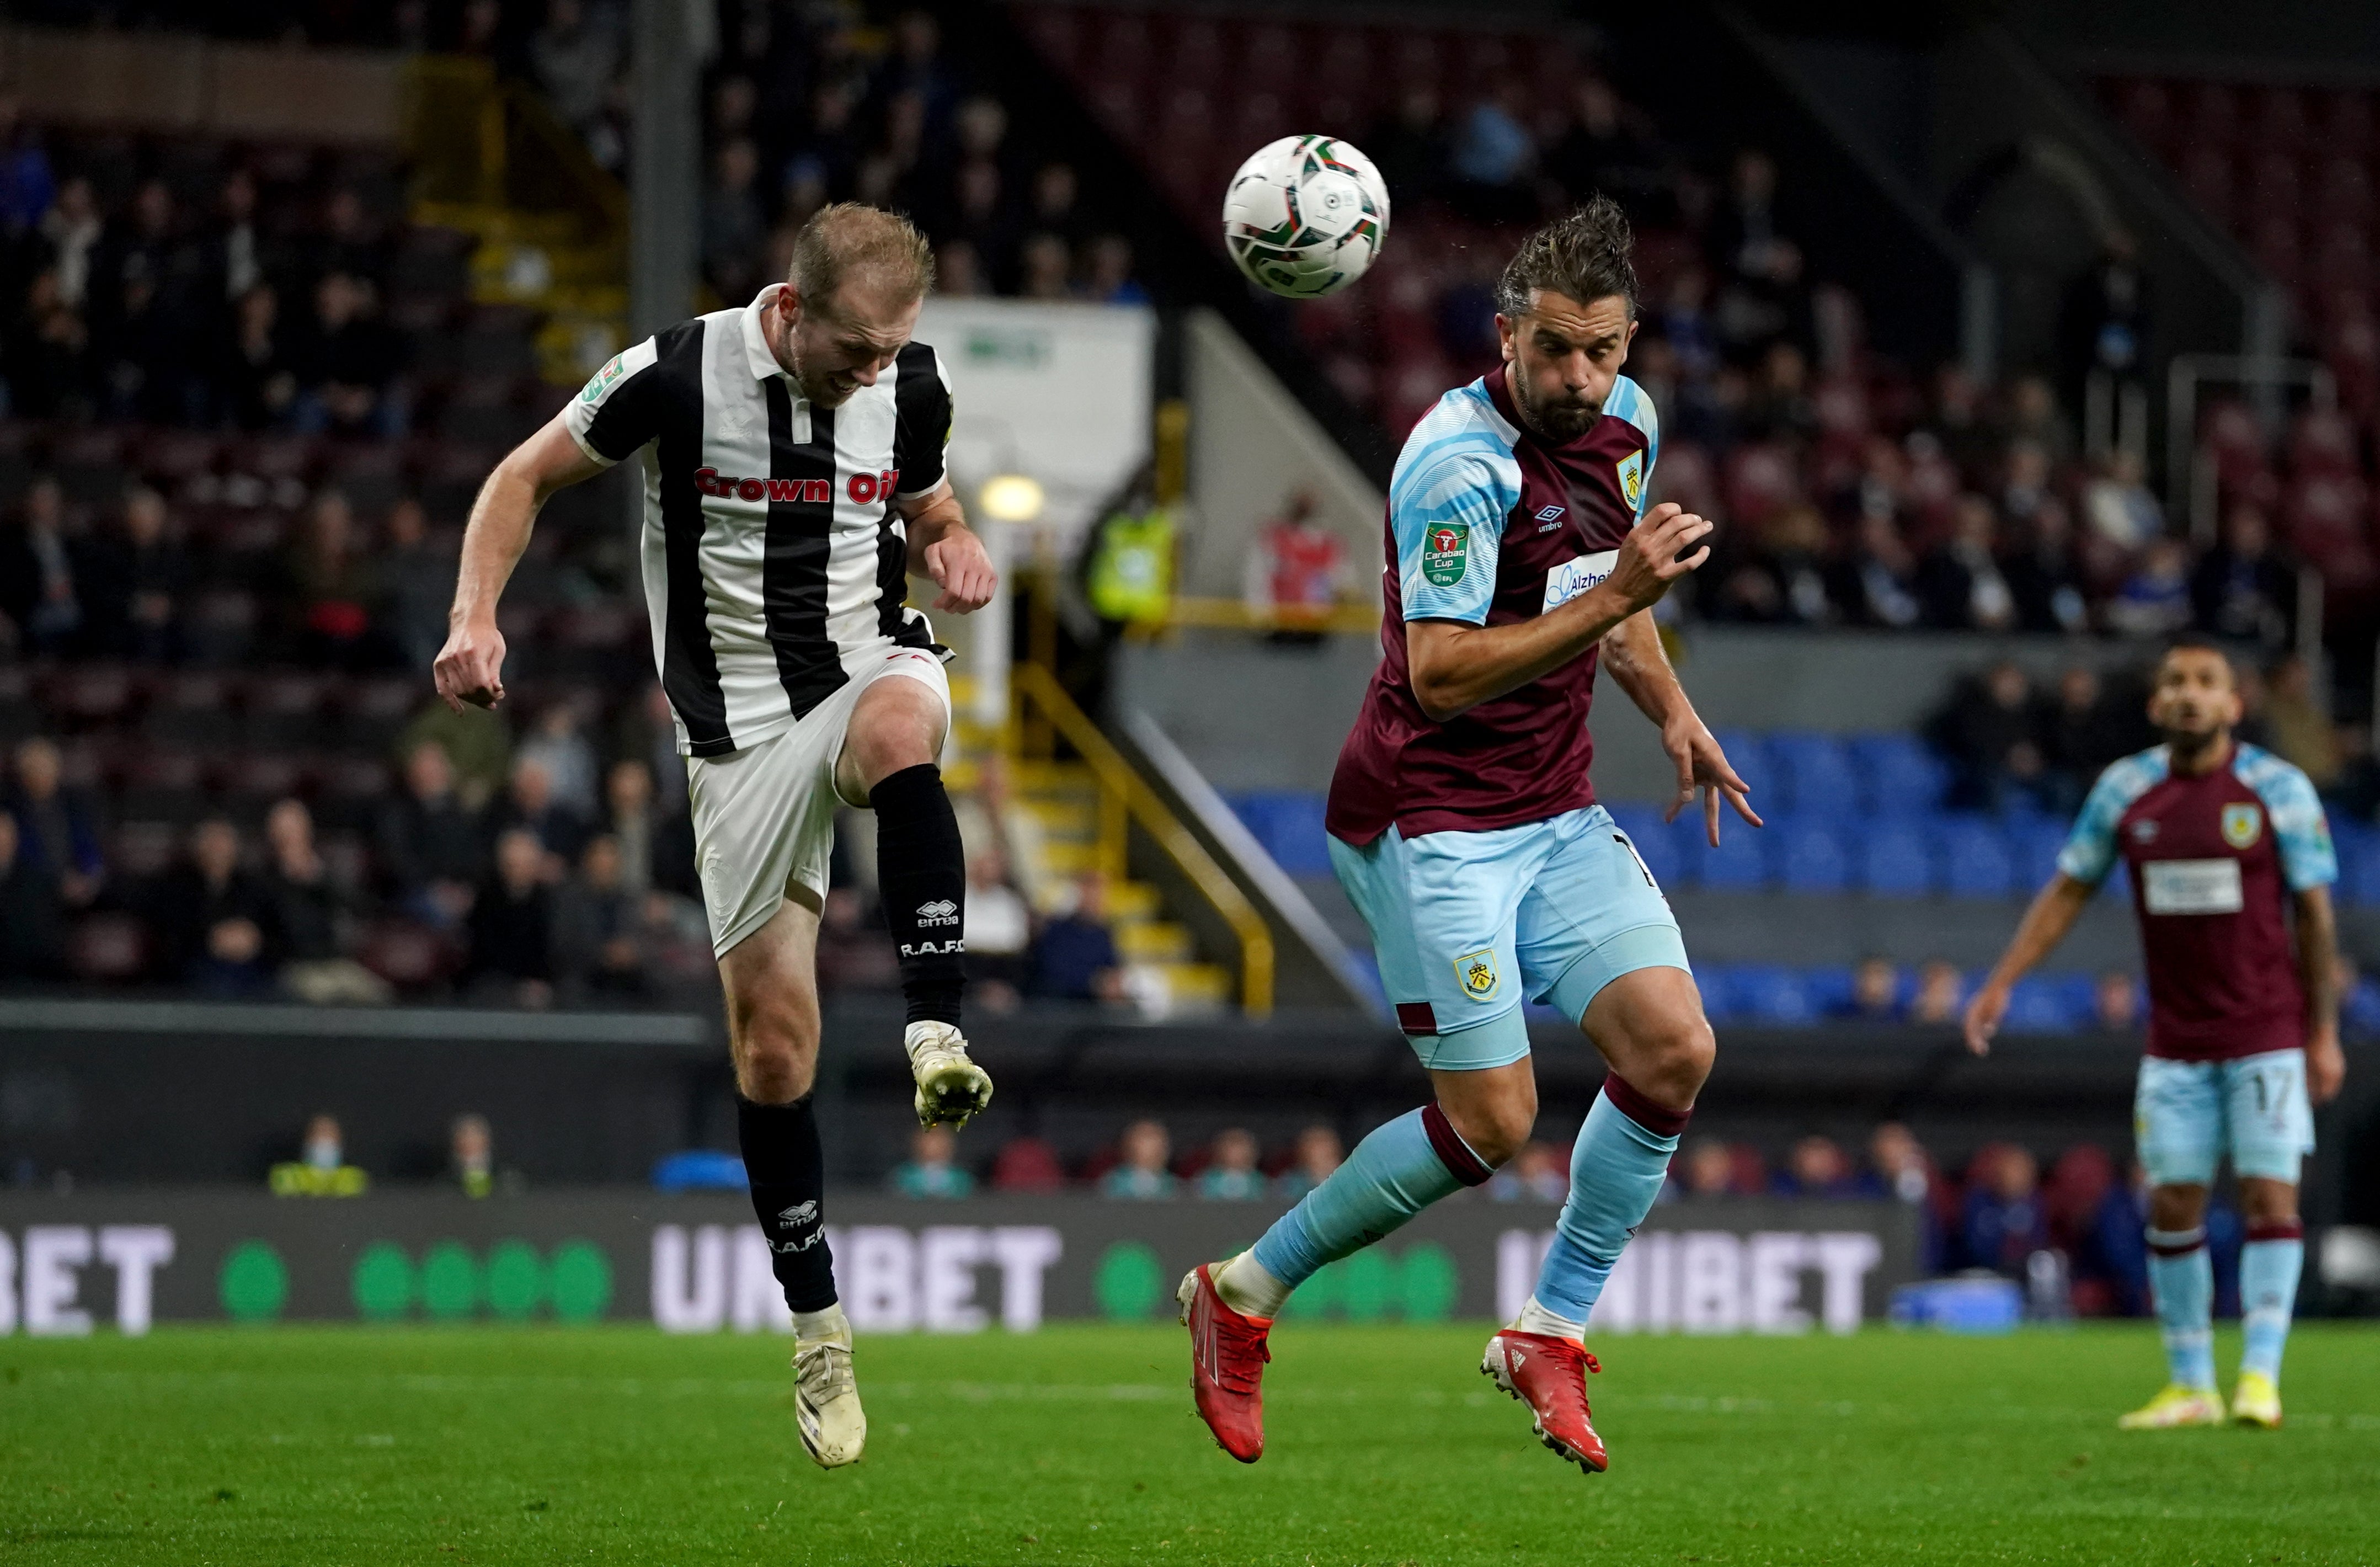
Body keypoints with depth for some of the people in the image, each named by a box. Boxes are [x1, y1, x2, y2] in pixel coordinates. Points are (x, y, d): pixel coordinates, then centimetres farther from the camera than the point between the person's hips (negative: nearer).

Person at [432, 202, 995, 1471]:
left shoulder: (910, 392, -3)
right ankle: (817, 1329, 15)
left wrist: (955, 552, -7)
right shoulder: (673, 376, -13)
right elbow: (527, 475, 0)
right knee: (771, 1048, -1)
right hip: (740, 734, -1)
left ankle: (937, 1038, -43)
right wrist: (475, 614, -14)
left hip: (871, 664, 1)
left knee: (901, 731, -39)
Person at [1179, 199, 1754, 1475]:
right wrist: (1615, 597, -32)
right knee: (1492, 1122, -9)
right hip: (1432, 823, -8)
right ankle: (1242, 1295, 10)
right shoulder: (1462, 463, -22)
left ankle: (1549, 1334, 7)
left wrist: (1673, 714, 10)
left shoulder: (1624, 423, 5)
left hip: (1557, 816, 8)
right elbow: (1440, 673, -27)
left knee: (1673, 1050, -8)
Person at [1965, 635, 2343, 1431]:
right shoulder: (2126, 789, 2)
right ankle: (2190, 1385, 8)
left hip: (2267, 1030, -3)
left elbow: (2314, 911, -3)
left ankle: (2260, 1376, -8)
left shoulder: (2276, 788, -6)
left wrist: (2323, 1034, -5)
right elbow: (2068, 889, 10)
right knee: (2172, 1203, 0)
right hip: (2176, 1036, 3)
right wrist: (2002, 982, 3)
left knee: (2270, 1193, -10)